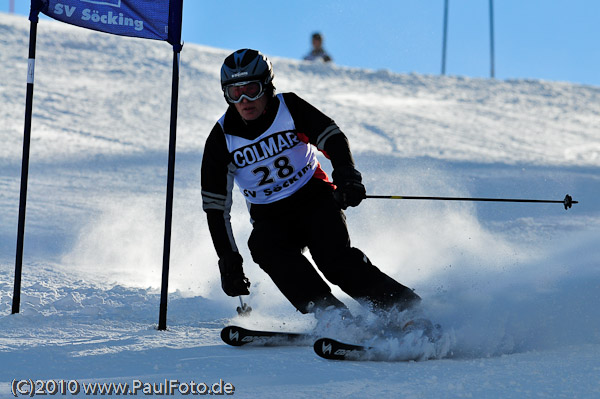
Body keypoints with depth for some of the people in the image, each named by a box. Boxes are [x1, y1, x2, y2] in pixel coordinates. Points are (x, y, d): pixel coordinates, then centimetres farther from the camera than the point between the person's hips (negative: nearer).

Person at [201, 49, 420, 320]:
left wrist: (346, 175, -34)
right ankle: (333, 317, -39)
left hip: (316, 199, -2)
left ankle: (408, 309, -25)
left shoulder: (288, 108, -9)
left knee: (334, 257, -29)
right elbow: (215, 206, -3)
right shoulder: (221, 141, -6)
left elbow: (332, 137, -12)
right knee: (264, 247, -32)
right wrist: (228, 260, -10)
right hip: (271, 219, 2)